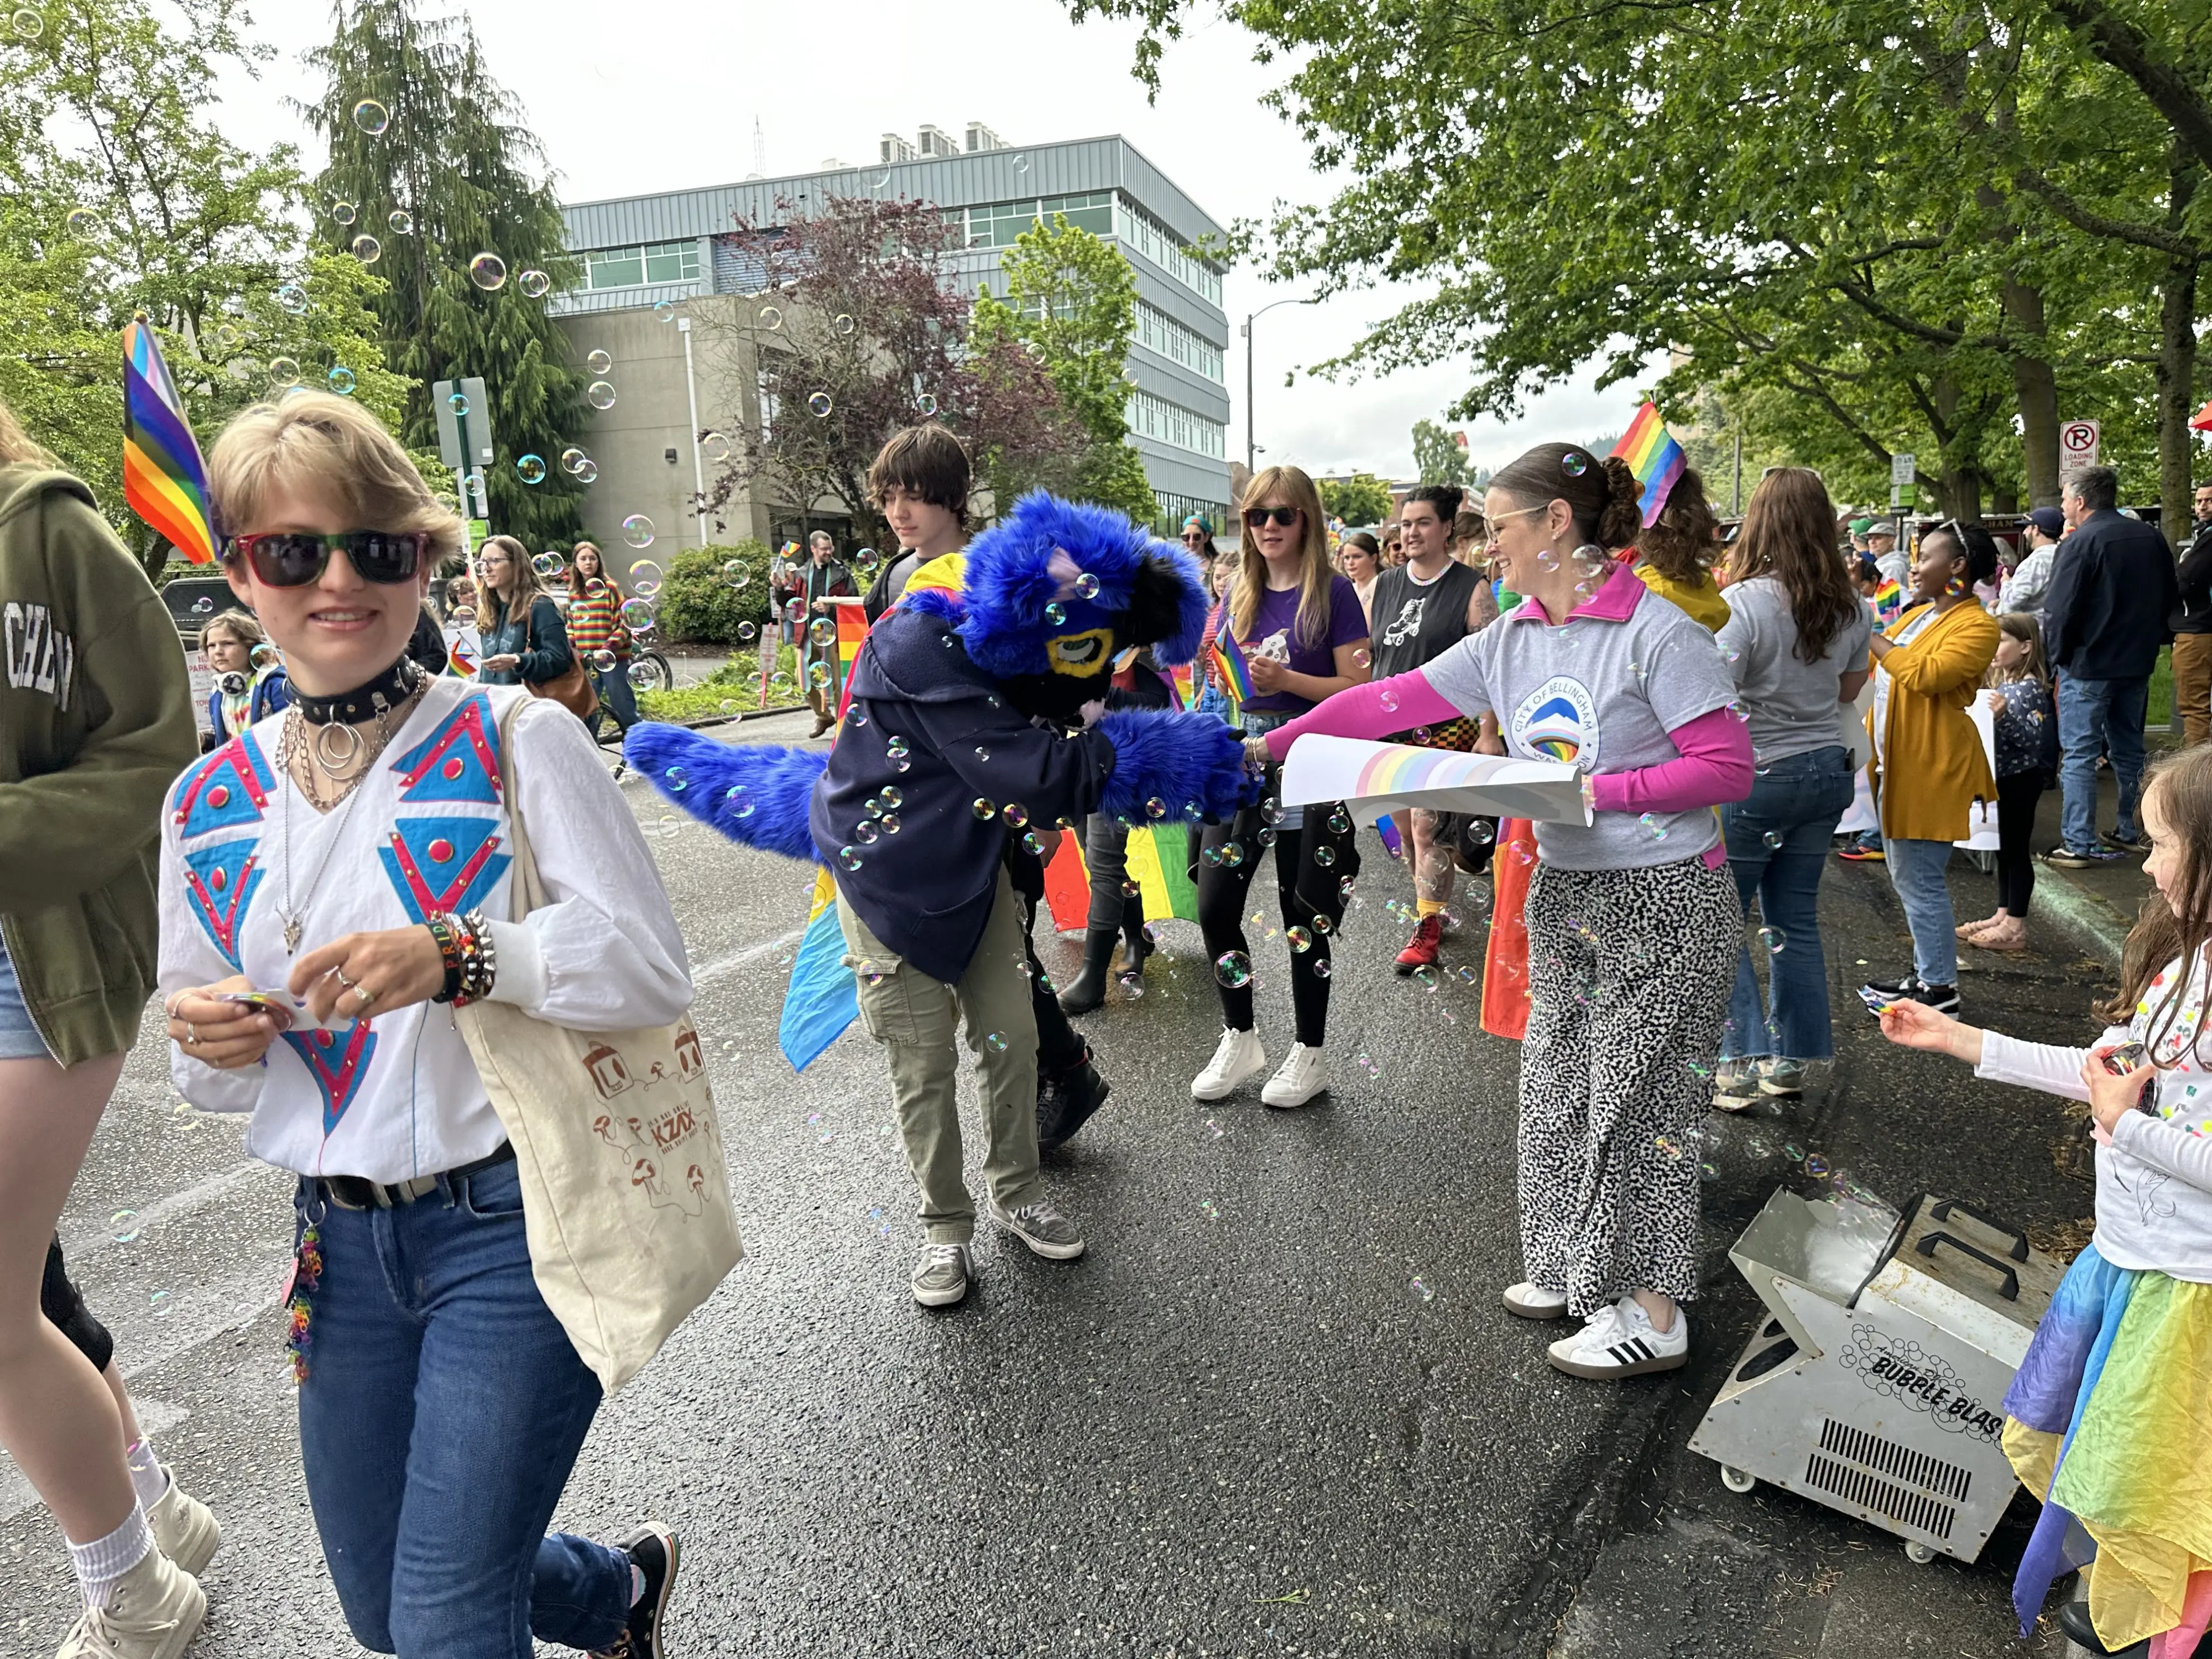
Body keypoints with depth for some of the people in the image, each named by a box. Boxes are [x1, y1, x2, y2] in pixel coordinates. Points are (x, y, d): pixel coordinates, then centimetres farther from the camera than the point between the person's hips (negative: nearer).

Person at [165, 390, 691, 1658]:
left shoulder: (516, 737, -12)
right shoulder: (209, 802, 3)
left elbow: (656, 969, -17)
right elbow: (217, 1076, 12)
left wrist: (459, 955, -31)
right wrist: (211, 1046, -11)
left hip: (514, 1222, -6)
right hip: (341, 1238, 6)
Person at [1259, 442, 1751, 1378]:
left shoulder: (1657, 633, -15)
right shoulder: (1510, 643, 4)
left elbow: (1728, 769, -16)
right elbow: (1389, 702, 3)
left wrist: (1599, 789, -21)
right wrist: (1272, 747, -1)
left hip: (1664, 898, -7)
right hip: (1564, 894, 7)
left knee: (1636, 1100, 0)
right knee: (1558, 1089, 13)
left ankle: (1654, 1315, 15)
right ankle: (1580, 1269, 31)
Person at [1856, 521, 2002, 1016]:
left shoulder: (1977, 625, -13)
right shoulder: (1919, 613, 15)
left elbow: (1926, 674, -26)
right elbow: (1875, 664, 27)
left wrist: (1871, 637, -17)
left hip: (1931, 766, -10)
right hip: (1897, 761, 10)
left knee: (1920, 881, -5)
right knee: (1907, 878, 16)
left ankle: (1941, 990, 6)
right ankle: (1926, 974, 28)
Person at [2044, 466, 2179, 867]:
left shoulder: (2084, 541, -15)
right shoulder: (2151, 537, 7)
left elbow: (2060, 608, -17)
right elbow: (2171, 600, 15)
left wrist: (2057, 654, -4)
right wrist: (2150, 639, 22)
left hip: (2088, 665, -7)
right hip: (2137, 663, 7)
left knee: (2079, 754, -3)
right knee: (2128, 749, 17)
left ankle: (2078, 844, -4)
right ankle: (2130, 832, 25)